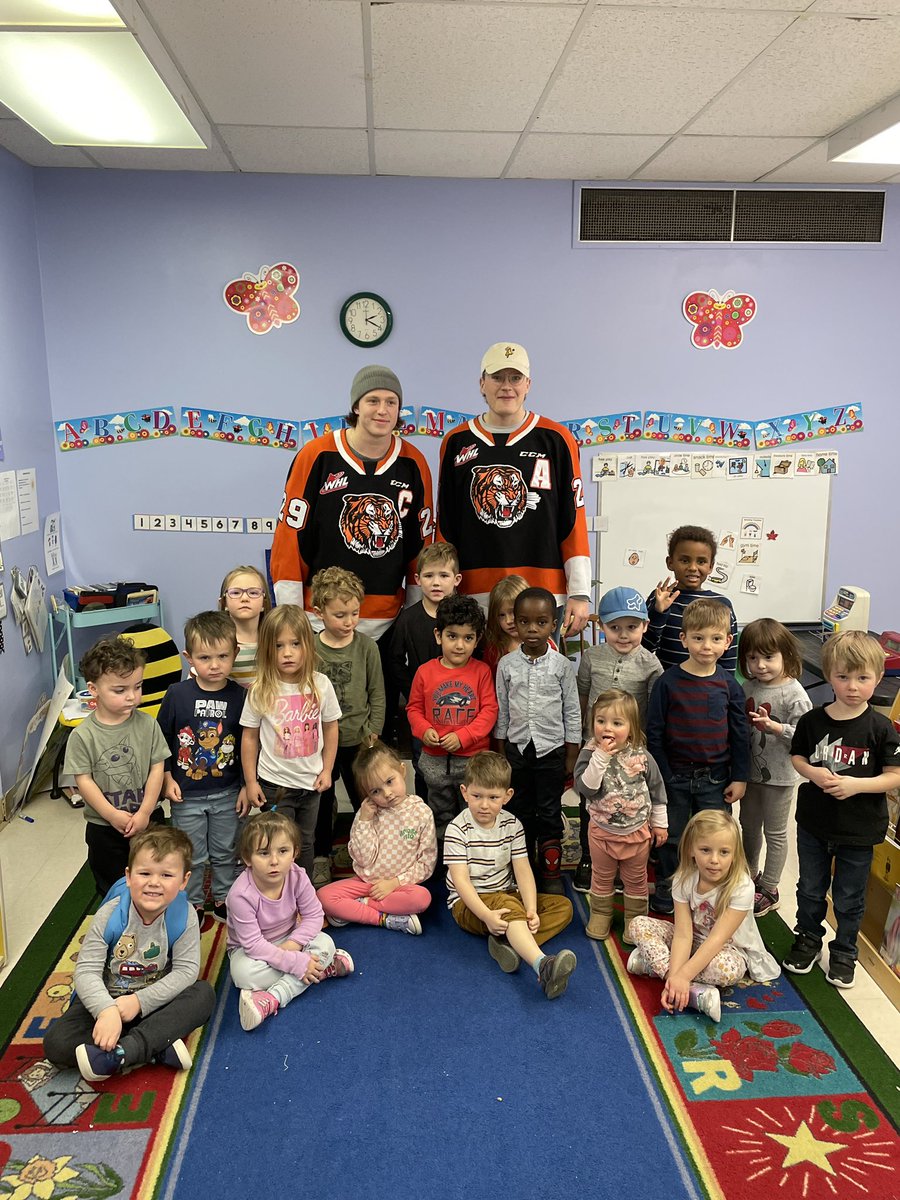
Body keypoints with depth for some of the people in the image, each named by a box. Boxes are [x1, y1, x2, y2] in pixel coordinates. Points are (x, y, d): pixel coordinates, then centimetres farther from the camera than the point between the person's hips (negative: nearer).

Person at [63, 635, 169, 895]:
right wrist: (114, 815, -15)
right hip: (104, 826, -1)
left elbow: (157, 769, -9)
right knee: (112, 886, 17)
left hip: (148, 819, 1)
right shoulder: (82, 736, -15)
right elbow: (84, 781, -13)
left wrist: (144, 812, -13)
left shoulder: (147, 725, -11)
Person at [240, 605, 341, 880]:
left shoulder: (320, 685, -8)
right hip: (274, 783, -2)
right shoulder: (260, 691, -13)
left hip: (311, 782, 2)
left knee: (305, 844, 19)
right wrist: (250, 782, -3)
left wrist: (326, 770, 2)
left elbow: (330, 727, 3)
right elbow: (250, 737, -4)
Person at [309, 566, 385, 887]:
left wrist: (373, 731, -4)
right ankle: (321, 857, 32)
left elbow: (377, 693, 0)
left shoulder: (366, 646, -6)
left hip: (358, 740, 0)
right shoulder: (309, 649, -8)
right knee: (322, 802, 14)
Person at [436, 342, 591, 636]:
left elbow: (573, 520, 3)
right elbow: (445, 524, 12)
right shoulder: (457, 442, 9)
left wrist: (579, 592, -1)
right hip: (474, 595, 1)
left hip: (542, 597, -1)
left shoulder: (556, 439, 4)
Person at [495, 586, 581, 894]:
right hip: (517, 748, 2)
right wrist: (501, 752, 5)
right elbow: (502, 710, 4)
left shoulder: (562, 665, -6)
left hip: (551, 749, -1)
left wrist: (571, 756, -1)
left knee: (549, 814, 7)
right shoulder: (506, 664, -3)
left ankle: (551, 873, 21)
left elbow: (572, 712, -1)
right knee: (520, 812, 12)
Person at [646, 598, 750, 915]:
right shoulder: (668, 682, -10)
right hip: (675, 776, -1)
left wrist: (739, 777, 1)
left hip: (715, 778, 1)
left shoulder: (728, 685, -4)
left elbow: (740, 734, 3)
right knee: (672, 838, 13)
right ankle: (665, 894, 31)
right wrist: (660, 776, -7)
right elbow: (654, 732, -6)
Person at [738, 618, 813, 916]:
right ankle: (751, 874, 42)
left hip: (779, 776, -6)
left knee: (775, 833, 10)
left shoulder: (794, 694, -19)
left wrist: (773, 726, -34)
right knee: (749, 825, 22)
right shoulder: (748, 687, 0)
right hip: (750, 770, 6)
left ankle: (769, 889, 24)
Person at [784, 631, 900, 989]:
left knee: (849, 898, 15)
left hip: (859, 828, -2)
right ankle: (808, 939, 41)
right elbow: (796, 756, 4)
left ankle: (844, 952, 36)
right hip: (813, 823, 2)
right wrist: (813, 772, -16)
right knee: (810, 889, 20)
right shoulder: (812, 720, -7)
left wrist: (856, 784, -24)